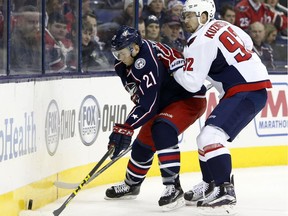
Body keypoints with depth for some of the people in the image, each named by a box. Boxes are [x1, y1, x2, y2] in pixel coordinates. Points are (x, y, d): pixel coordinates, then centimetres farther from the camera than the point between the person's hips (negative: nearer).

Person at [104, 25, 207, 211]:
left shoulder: (148, 62, -33)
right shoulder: (126, 64, -4)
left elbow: (147, 105, -35)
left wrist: (125, 129, -37)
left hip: (189, 98, -10)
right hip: (165, 102, 10)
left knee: (162, 131, -33)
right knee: (144, 143, 16)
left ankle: (173, 188, -30)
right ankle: (131, 185, 39)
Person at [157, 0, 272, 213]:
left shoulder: (201, 41, -14)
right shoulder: (222, 26, 13)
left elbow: (192, 83, -16)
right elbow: (248, 43, 25)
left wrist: (175, 64, -1)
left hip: (248, 92, -10)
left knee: (211, 136, -22)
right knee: (207, 137, 19)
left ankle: (225, 193, -28)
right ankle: (210, 186, 31)